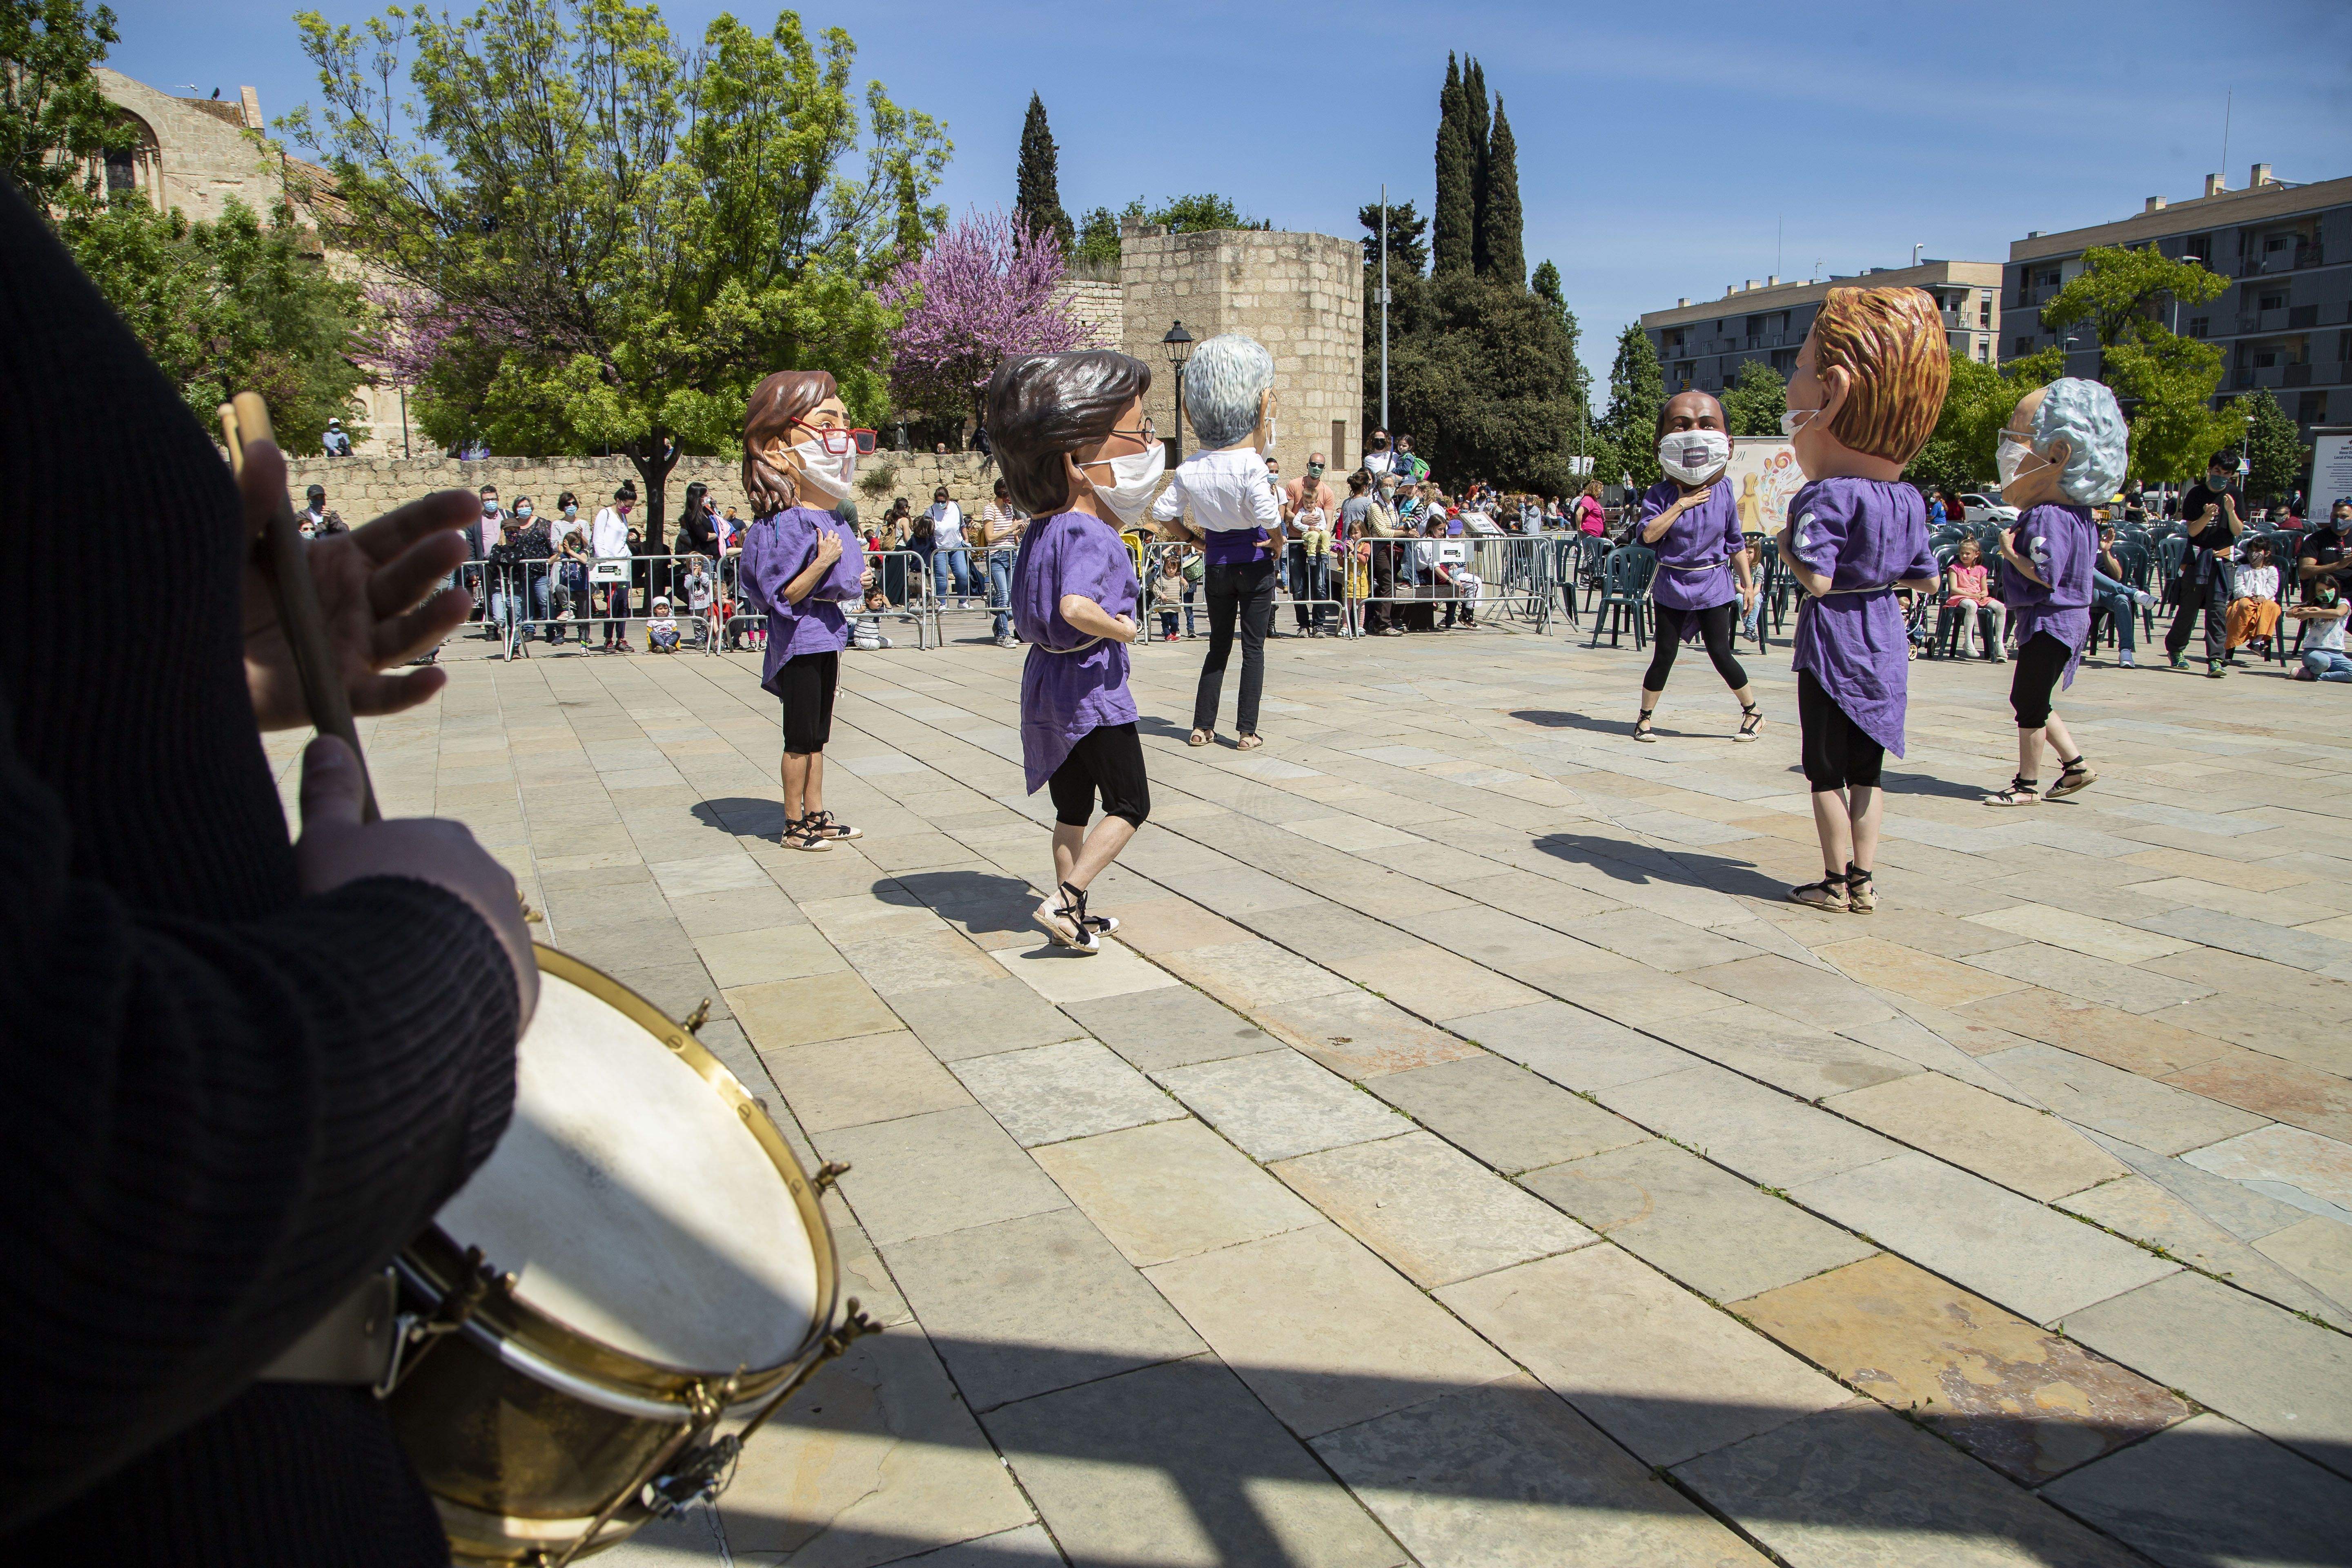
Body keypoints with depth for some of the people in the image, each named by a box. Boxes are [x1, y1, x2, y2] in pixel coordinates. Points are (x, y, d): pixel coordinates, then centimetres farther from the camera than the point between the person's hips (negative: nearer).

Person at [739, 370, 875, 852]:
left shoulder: (830, 520, 9)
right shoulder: (787, 523, -19)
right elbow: (783, 594, -21)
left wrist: (855, 582, 7)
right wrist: (822, 562, -28)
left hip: (826, 637, 9)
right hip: (801, 641, -9)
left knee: (817, 735, 16)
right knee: (801, 738, 1)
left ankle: (816, 815, 26)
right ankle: (795, 825, 12)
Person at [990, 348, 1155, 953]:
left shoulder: (1045, 528, 8)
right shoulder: (1089, 535, -20)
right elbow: (1076, 607, -36)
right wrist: (1121, 629, -20)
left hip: (1049, 678, 9)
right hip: (1093, 683, -9)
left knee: (1073, 807, 17)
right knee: (1129, 805, 4)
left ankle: (1072, 914, 24)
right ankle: (1065, 899, -4)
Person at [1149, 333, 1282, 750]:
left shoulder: (1189, 470, -4)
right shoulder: (1250, 466, -18)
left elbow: (1162, 513, -2)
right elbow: (1269, 516, -28)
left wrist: (1194, 537, 9)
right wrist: (1276, 541, -8)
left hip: (1217, 564, 4)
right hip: (1255, 562, -4)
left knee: (1218, 646, 16)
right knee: (1253, 648, 5)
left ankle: (1202, 727, 16)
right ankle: (1247, 732, 5)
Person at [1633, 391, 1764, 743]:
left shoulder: (1724, 494, 0)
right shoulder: (1660, 495, -6)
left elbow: (1736, 543, 7)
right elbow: (1648, 533, -21)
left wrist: (1747, 582, 7)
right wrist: (1680, 504, -22)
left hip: (1712, 585, 1)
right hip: (1671, 586, 0)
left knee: (1720, 652, 1)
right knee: (1664, 654, 1)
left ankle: (1753, 711, 18)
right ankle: (1645, 717, 14)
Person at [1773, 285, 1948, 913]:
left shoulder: (1827, 497, -18)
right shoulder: (1908, 501, 5)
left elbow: (1817, 579, -26)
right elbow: (1928, 580, 10)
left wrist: (1786, 546, -10)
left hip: (1832, 639, -7)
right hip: (1885, 642, 7)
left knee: (1826, 772, 5)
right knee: (1866, 770, 14)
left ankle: (1836, 882, 12)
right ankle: (1862, 881, 20)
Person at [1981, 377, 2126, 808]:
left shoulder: (2047, 517, -22)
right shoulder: (2074, 514, 10)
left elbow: (2044, 574, -30)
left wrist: (2011, 551, -18)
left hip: (2050, 624, -10)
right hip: (2057, 621, 10)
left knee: (2030, 704, -1)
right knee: (2031, 702, 18)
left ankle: (2027, 784, 9)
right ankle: (2076, 764, 24)